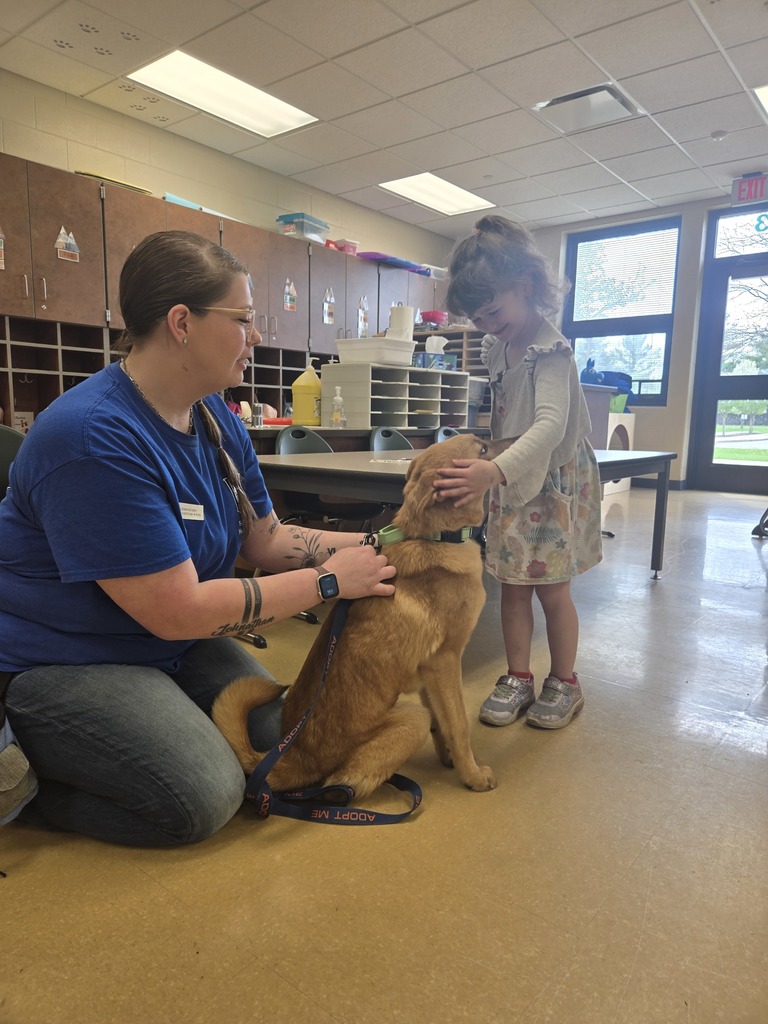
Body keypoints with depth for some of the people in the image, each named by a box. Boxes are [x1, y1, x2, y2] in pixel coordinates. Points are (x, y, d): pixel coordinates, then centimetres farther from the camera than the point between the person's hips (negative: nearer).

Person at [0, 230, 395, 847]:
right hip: (57, 666, -8)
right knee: (201, 799, -20)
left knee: (278, 744, 4)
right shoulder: (95, 439, -29)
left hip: (167, 647, 9)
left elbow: (266, 541, 1)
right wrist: (329, 580, -24)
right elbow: (179, 610, -29)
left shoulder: (217, 420, -1)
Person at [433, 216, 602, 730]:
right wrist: (489, 468, 9)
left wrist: (495, 471, -50)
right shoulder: (497, 349, 5)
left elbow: (550, 424, -36)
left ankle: (564, 682, 22)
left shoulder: (551, 350, -21)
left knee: (551, 587, 3)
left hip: (554, 480, -7)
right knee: (513, 584, 8)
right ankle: (518, 678, 20)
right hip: (511, 480, 7)